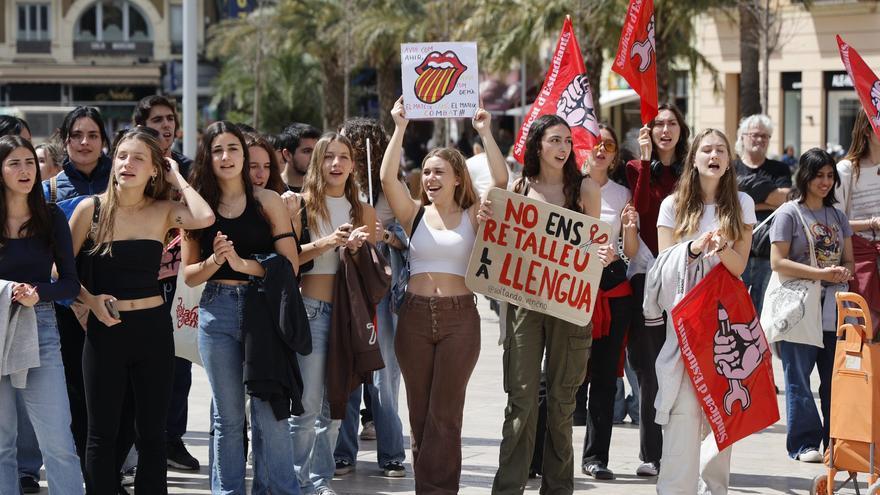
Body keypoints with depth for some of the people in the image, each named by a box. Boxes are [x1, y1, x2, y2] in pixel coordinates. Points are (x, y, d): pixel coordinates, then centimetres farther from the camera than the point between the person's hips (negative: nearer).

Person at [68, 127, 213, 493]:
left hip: (153, 328, 2)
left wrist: (178, 179, -7)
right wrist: (91, 300, -12)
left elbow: (204, 218, -20)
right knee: (102, 432, 4)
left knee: (152, 431, 8)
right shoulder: (91, 209, -3)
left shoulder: (163, 212, 1)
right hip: (105, 329, -1)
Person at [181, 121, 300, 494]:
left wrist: (243, 263, -15)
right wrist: (214, 261, -12)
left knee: (269, 412, -5)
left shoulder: (267, 201, 3)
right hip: (217, 311, 2)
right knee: (228, 416, 8)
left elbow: (290, 264, -3)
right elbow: (189, 275, 8)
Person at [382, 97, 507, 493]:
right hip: (416, 315, 2)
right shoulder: (415, 214, 6)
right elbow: (387, 178, -7)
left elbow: (500, 181, -10)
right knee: (420, 412, 5)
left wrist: (485, 134, -12)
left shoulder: (473, 216, 4)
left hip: (459, 316, -2)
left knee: (445, 413, -2)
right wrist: (400, 128, -11)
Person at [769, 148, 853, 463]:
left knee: (835, 380, 4)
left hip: (834, 310, 5)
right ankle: (804, 444, 1)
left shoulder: (837, 216, 17)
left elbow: (848, 259, 20)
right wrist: (821, 273, -15)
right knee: (799, 380, -4)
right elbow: (778, 262, -8)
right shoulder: (789, 213, -1)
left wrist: (845, 272, -5)